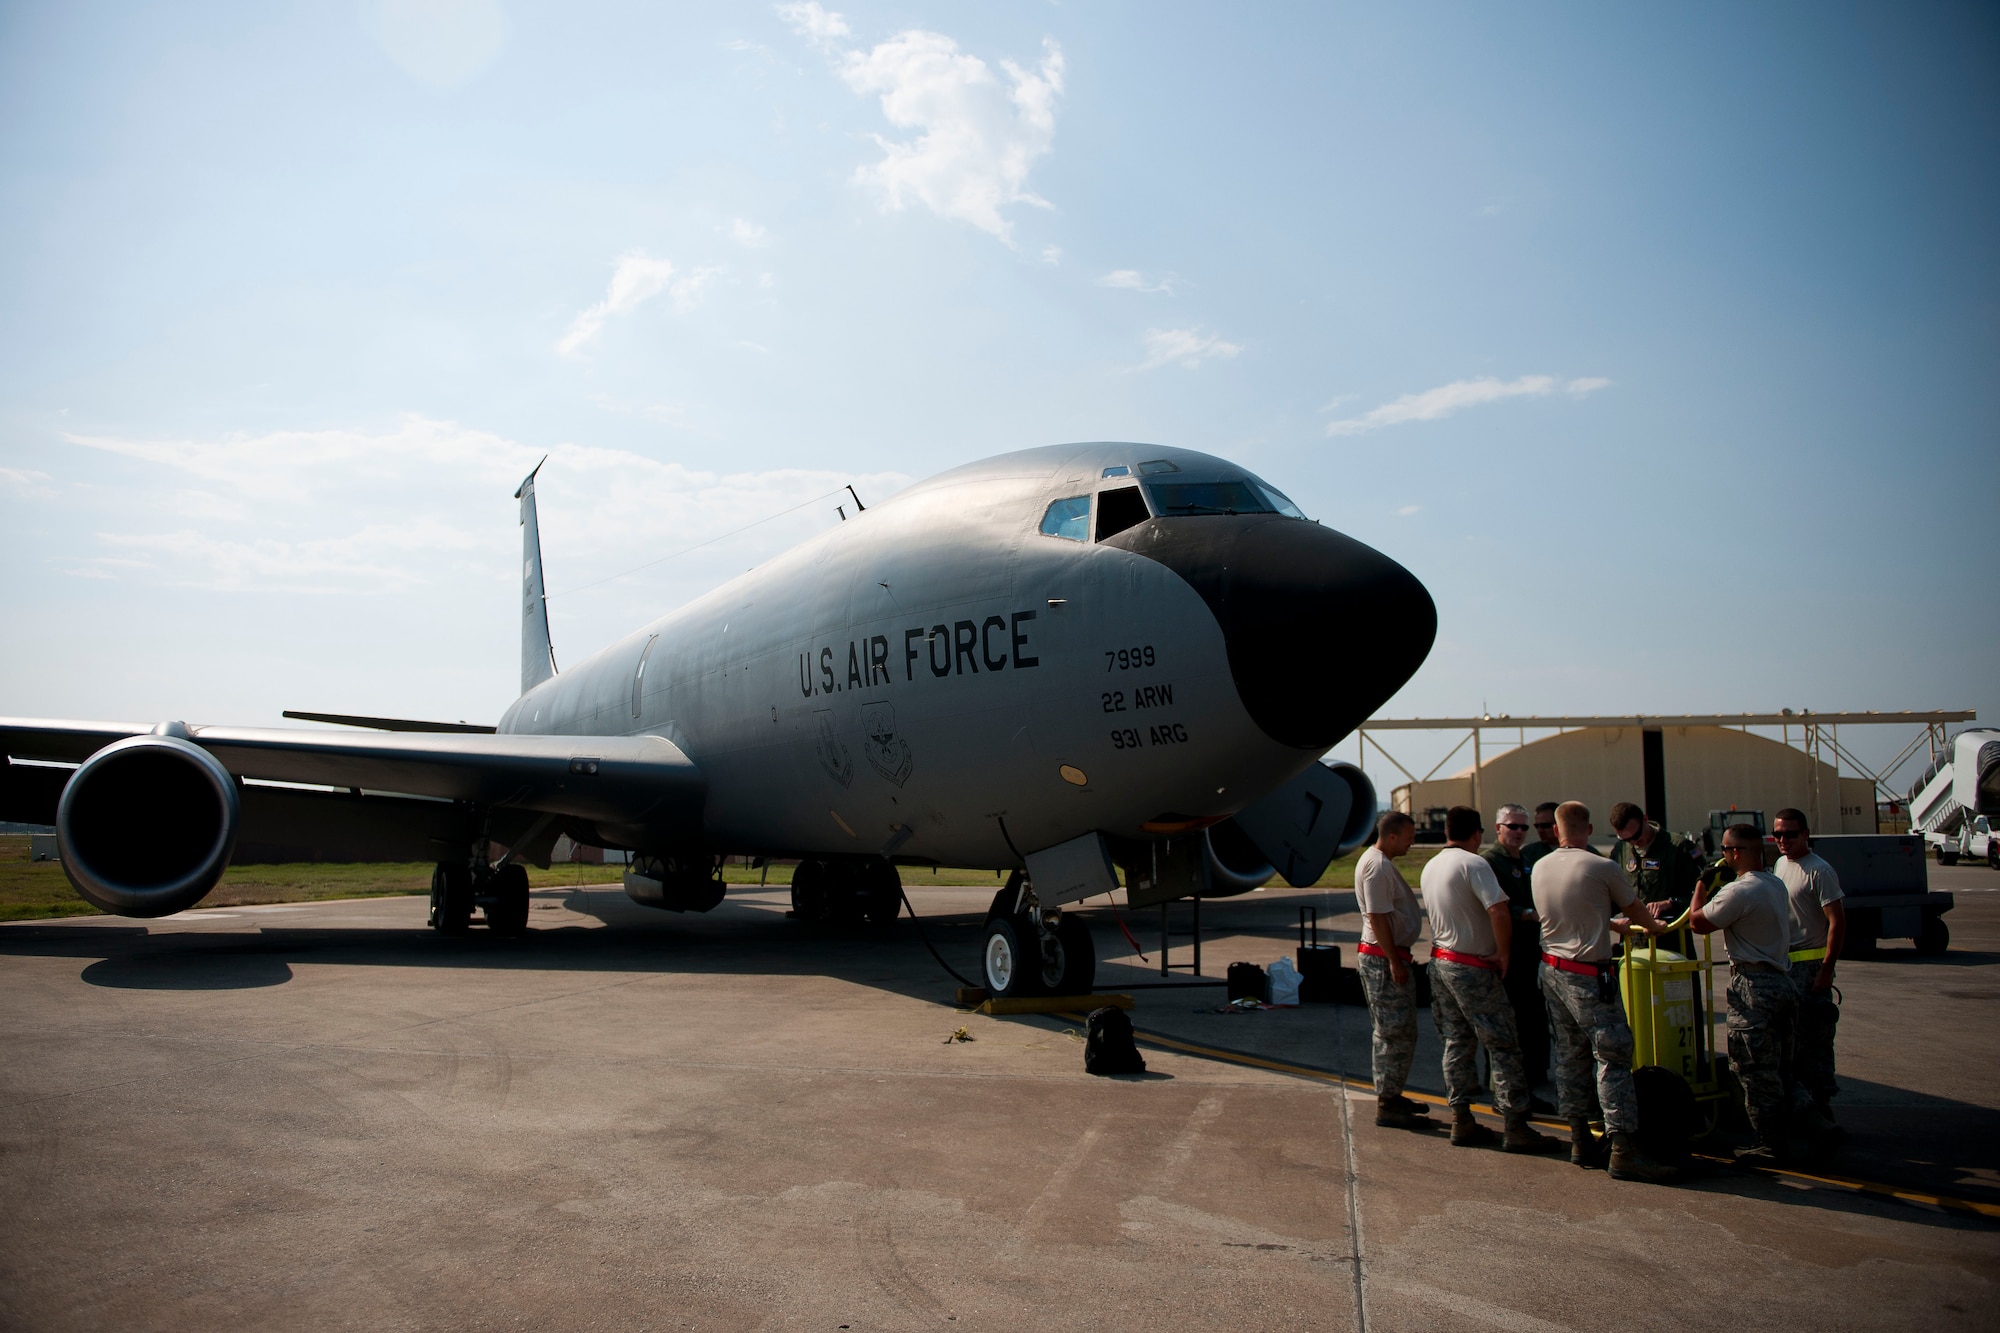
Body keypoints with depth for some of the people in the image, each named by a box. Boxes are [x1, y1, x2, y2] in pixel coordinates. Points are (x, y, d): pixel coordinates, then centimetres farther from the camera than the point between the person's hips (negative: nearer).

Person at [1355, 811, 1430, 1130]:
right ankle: (1386, 1106, 3)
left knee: (1397, 1032, 18)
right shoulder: (1377, 866, -19)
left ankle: (1391, 1095, 27)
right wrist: (1394, 962, -21)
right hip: (1383, 959, -11)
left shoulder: (1378, 861, 14)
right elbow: (1377, 918, -23)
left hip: (1387, 956, 11)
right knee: (1395, 1034, -4)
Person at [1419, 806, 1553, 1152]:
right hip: (1473, 968, -8)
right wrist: (1503, 953, -14)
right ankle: (1516, 1128, 1)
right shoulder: (1474, 864, -16)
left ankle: (1461, 1121, 15)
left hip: (1440, 961, 8)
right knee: (1502, 1045, -1)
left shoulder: (1430, 867, 10)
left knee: (1457, 1042, 12)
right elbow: (1498, 910, -27)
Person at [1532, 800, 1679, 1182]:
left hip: (1551, 970, 7)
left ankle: (1580, 1140, 19)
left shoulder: (1539, 868, 7)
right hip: (1588, 977, -7)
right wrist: (1655, 927, 29)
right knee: (1613, 1058, -4)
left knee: (1570, 1055, 13)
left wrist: (1626, 925, 30)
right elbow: (1636, 913, 5)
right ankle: (1624, 1151, -5)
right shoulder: (1603, 869, -11)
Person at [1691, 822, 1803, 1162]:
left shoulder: (1739, 891, -20)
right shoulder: (1777, 885, 10)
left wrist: (1702, 884, 1)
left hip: (1753, 987, -9)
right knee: (1779, 1069, 16)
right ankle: (1782, 1137, 24)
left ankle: (1769, 1143, 3)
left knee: (1755, 1071, -2)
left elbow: (1698, 923, -12)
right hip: (1783, 981, 9)